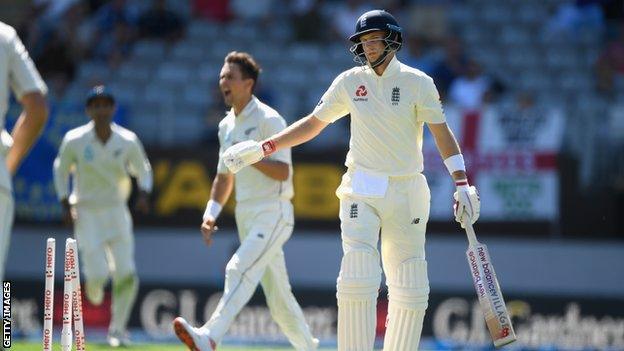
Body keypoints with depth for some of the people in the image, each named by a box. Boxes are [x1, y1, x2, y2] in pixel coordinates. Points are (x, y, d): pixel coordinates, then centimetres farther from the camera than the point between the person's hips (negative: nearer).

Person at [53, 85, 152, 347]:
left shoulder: (128, 141, -5)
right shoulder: (74, 140, -9)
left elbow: (143, 169, 9)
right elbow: (61, 169, 6)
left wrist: (144, 194, -9)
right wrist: (65, 205, -2)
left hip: (117, 212, 2)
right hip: (86, 214, -2)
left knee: (126, 275, -8)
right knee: (98, 274, -11)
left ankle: (118, 328, 9)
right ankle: (93, 287, 29)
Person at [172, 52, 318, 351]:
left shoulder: (269, 120, -10)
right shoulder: (227, 126, 14)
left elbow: (283, 172, -16)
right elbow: (224, 176, 23)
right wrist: (211, 212, 11)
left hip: (274, 216, -8)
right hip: (246, 219, 8)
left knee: (240, 270, -24)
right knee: (277, 295, 11)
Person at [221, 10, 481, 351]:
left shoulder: (417, 83, -2)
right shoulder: (349, 82, 4)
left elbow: (442, 133, -4)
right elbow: (313, 123, 14)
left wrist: (462, 184, -14)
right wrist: (263, 148, 10)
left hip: (406, 194, 0)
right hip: (361, 191, 0)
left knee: (410, 288, 3)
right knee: (357, 279, -14)